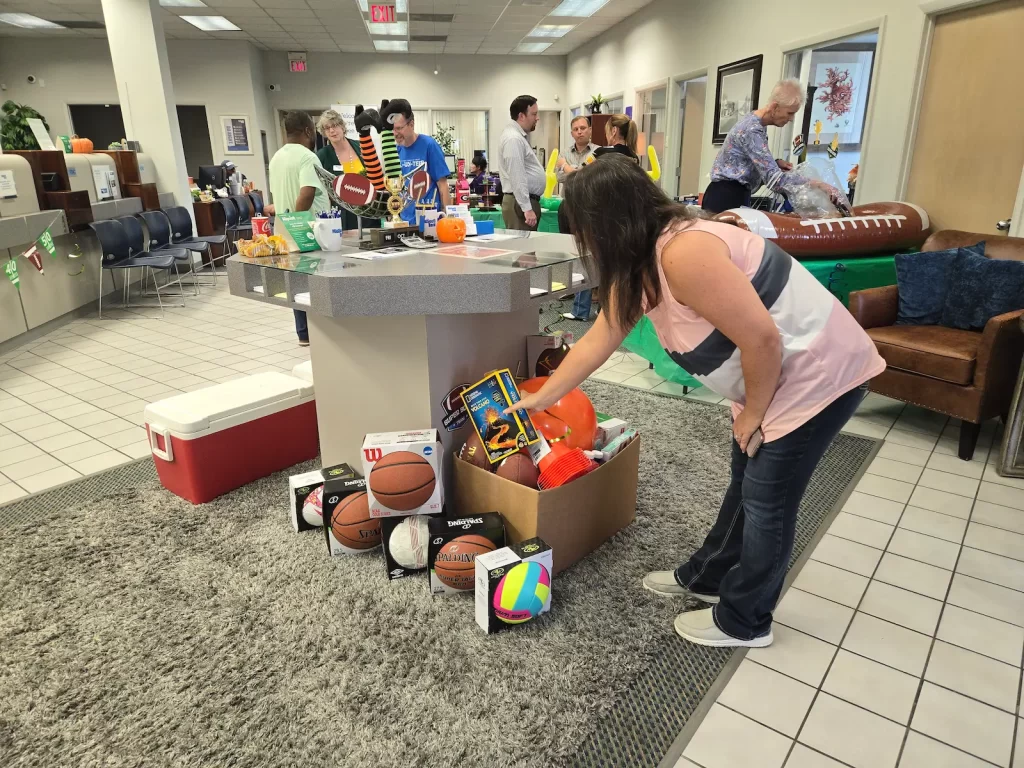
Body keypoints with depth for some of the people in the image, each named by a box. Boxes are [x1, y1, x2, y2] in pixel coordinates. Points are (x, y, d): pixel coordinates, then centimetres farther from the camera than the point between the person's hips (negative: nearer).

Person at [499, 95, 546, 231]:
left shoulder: (521, 135, 17)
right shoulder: (513, 138, -16)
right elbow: (517, 178, -23)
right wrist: (527, 208, -24)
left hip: (528, 201, 10)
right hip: (521, 203, -10)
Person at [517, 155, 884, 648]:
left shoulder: (681, 253, -30)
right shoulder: (641, 265, 1)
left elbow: (762, 339, -29)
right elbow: (596, 342, 10)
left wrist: (753, 413, -13)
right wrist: (542, 398, 16)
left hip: (817, 374, -9)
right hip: (774, 375, 9)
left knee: (768, 500, 4)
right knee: (747, 486, 21)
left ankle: (743, 622, 23)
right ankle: (706, 577, 40)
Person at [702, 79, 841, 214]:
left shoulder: (755, 122, 10)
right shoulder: (752, 130, -19)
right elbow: (774, 177, -26)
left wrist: (775, 163, 5)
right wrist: (818, 184, -26)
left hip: (734, 195, 10)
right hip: (726, 197, -10)